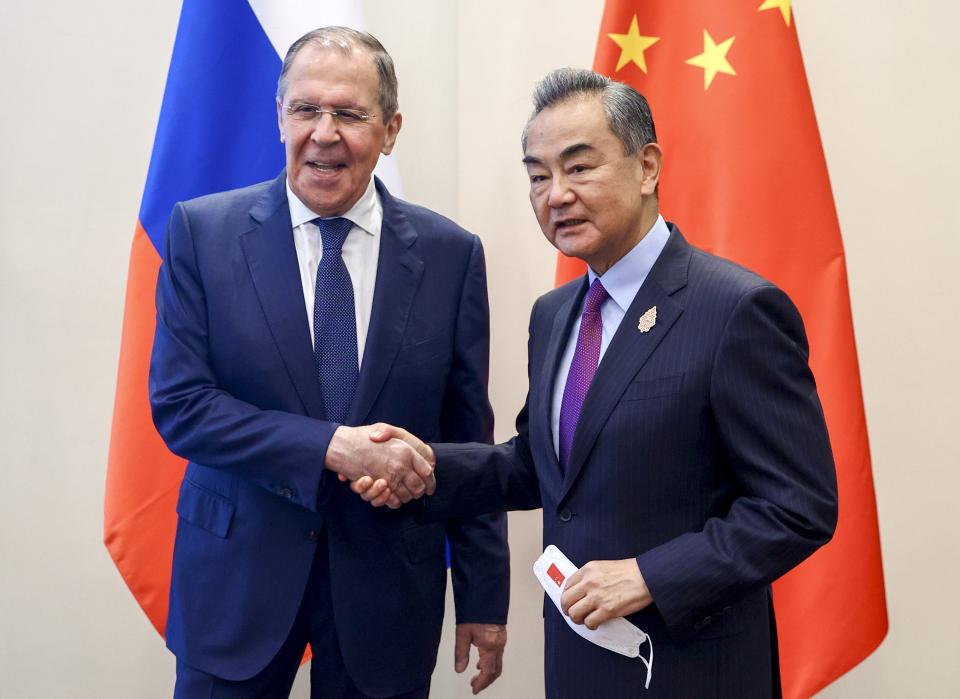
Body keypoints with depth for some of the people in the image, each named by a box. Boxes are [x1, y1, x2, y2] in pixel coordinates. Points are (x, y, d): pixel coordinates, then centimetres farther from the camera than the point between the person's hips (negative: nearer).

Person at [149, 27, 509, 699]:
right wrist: (335, 446, -22)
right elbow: (178, 403, -10)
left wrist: (484, 598, 1)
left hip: (388, 583, 1)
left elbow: (468, 439, 0)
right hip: (237, 573, 0)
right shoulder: (202, 232, -5)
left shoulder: (451, 254, -3)